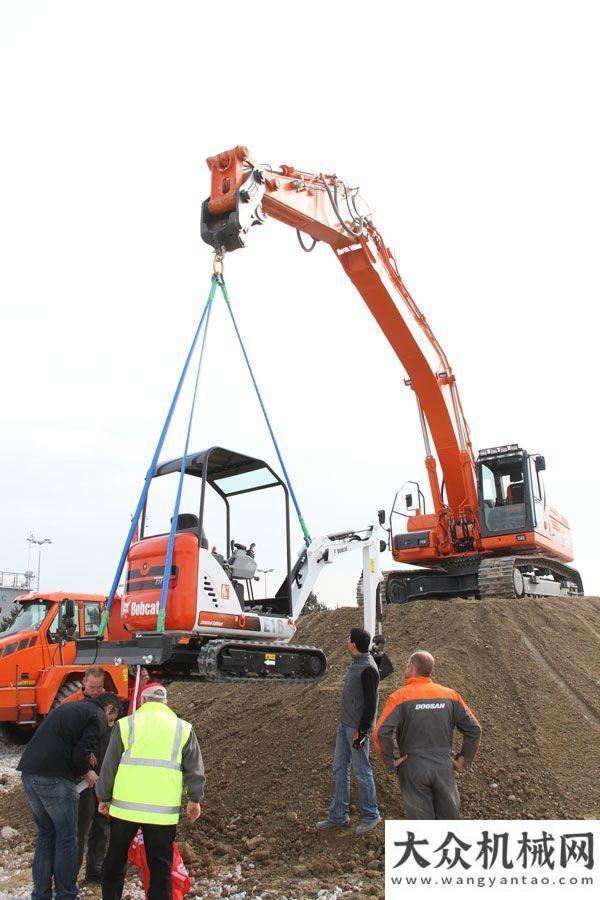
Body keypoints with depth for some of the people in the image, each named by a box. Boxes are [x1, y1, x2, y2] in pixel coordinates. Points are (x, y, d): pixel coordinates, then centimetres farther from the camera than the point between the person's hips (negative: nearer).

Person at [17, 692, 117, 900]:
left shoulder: (69, 707, 24)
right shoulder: (98, 716, -1)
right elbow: (82, 752, -12)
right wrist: (86, 772, 6)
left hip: (29, 773, 8)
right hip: (54, 779, -8)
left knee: (45, 834, 20)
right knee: (66, 837, 7)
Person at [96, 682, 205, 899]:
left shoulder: (125, 725, 2)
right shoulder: (183, 728, 5)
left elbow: (109, 766, 5)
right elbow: (195, 769, 7)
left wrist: (104, 798, 18)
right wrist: (195, 799, 20)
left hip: (125, 806, 0)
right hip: (164, 811, 0)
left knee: (115, 860, 21)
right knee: (160, 866, 12)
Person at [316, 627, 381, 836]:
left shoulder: (368, 669, -21)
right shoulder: (356, 663, 9)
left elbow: (371, 704, -21)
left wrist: (361, 732, -20)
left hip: (358, 728, -9)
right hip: (344, 724, 9)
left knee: (361, 771, 3)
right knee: (339, 768, 12)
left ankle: (371, 815, 19)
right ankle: (338, 816, 22)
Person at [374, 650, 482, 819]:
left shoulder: (400, 697, -9)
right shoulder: (450, 695, 3)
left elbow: (381, 732, -21)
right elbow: (474, 729, 3)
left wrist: (389, 762, -9)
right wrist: (464, 760, 9)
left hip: (413, 769, -2)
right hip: (444, 767, 3)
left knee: (422, 819, 10)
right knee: (450, 817, 16)